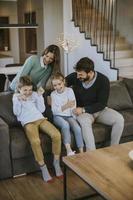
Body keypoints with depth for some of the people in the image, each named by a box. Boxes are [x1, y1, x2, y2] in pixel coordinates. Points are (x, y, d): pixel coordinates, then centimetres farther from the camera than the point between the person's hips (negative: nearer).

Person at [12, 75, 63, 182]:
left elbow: (42, 109, 12)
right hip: (28, 122, -3)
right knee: (35, 141, -36)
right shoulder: (16, 97, 14)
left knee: (56, 135, -26)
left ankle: (56, 162, -8)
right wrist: (19, 100, -7)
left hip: (40, 119, 3)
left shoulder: (34, 94, 18)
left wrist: (39, 96, 3)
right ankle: (43, 167, -17)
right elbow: (16, 113, 5)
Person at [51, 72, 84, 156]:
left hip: (69, 116, 1)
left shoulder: (69, 90, 4)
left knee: (77, 128, -27)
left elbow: (73, 105, -2)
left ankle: (81, 152, -21)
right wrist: (65, 106, -17)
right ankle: (69, 151, -35)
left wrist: (74, 117, -14)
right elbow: (54, 110, -3)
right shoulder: (53, 94, 5)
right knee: (65, 124, -34)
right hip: (58, 116, -1)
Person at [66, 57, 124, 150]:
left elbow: (102, 104, -16)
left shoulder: (103, 80, -17)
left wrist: (84, 109, -24)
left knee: (119, 119, -23)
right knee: (85, 122, -37)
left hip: (100, 110, 1)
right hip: (82, 111, -1)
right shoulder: (74, 77, -12)